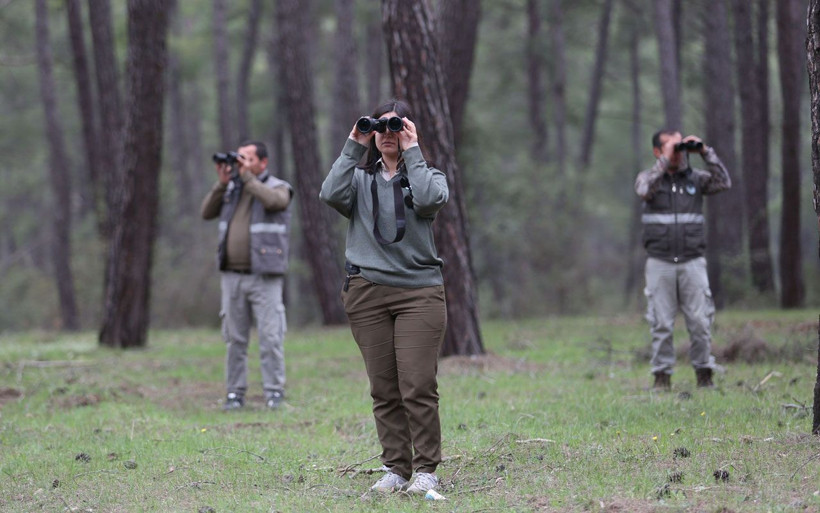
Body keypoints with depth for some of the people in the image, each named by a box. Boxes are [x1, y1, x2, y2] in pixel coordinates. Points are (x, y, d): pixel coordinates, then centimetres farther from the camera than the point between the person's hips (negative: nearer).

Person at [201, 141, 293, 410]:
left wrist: (248, 177, -15)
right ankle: (235, 392, 9)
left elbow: (274, 201, -23)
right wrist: (222, 183, -3)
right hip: (232, 275, 4)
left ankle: (274, 393, -3)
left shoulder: (278, 187, 1)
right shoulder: (232, 189, 14)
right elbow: (207, 213, 6)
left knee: (270, 337, -8)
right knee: (235, 338, 5)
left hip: (265, 277, -4)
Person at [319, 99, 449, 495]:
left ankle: (426, 470, 0)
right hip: (367, 293, 2)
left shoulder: (426, 174, 10)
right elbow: (332, 195, -6)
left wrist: (412, 152, -6)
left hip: (419, 291, -2)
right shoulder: (360, 179, 14)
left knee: (418, 387, -9)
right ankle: (396, 469, 10)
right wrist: (353, 148, -4)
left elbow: (429, 199, -13)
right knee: (383, 390, 3)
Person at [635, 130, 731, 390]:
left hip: (692, 261, 1)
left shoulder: (696, 178, 10)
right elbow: (644, 190, -16)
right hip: (660, 262, -1)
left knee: (700, 321, -2)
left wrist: (706, 153, -9)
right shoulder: (649, 177, 6)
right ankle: (662, 375, 7)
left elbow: (724, 182, -4)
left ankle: (704, 373, 8)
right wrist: (665, 160, -18)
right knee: (661, 323, 0)